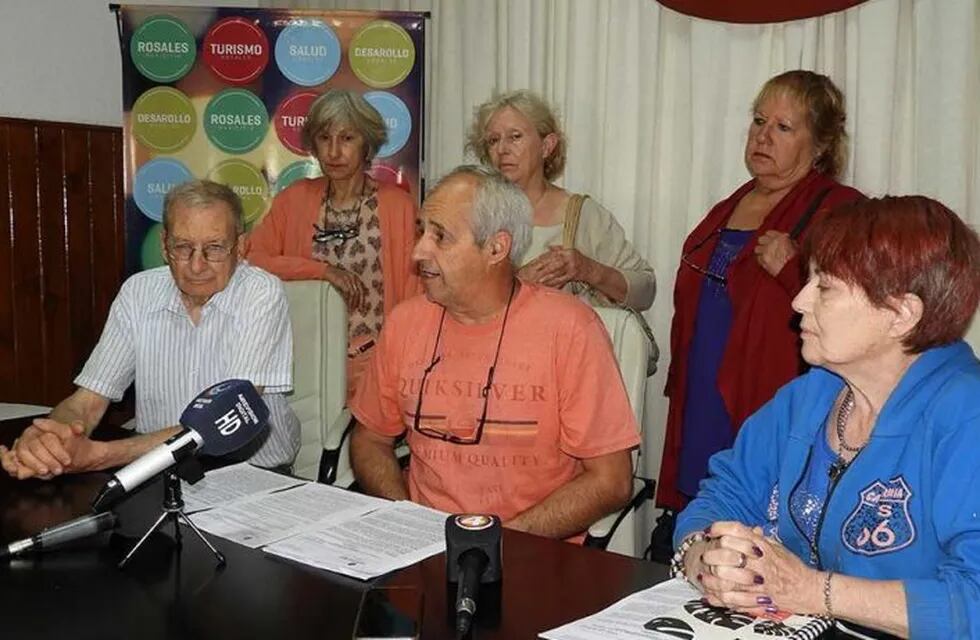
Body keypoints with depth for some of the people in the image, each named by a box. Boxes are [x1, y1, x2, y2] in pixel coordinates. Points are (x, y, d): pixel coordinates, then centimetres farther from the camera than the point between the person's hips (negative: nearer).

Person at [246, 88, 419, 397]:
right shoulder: (296, 198, 11)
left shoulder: (397, 205, 3)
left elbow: (412, 291, 2)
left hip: (374, 358, -1)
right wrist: (323, 270, -9)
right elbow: (250, 259, 0)